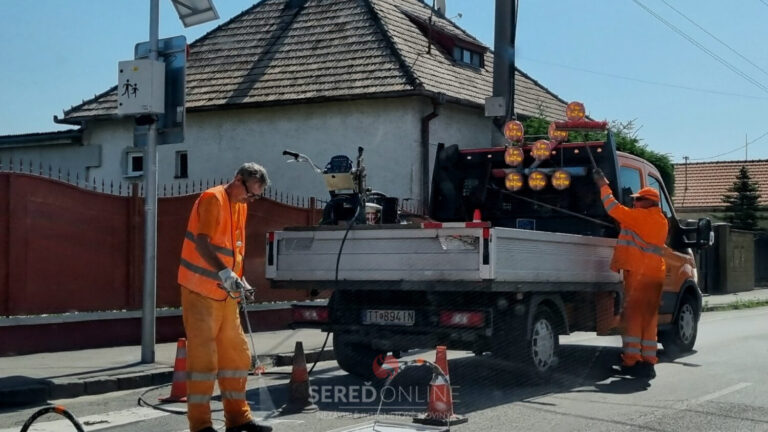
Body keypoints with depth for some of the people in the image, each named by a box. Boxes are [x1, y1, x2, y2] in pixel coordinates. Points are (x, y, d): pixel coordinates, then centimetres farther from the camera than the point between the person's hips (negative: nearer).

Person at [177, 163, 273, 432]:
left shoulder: (240, 205, 15)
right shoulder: (213, 199, -12)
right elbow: (202, 242, -22)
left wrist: (238, 280, 10)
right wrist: (224, 272, -31)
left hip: (225, 293, 9)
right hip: (200, 290, -9)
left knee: (236, 354, 11)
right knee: (202, 355, -7)